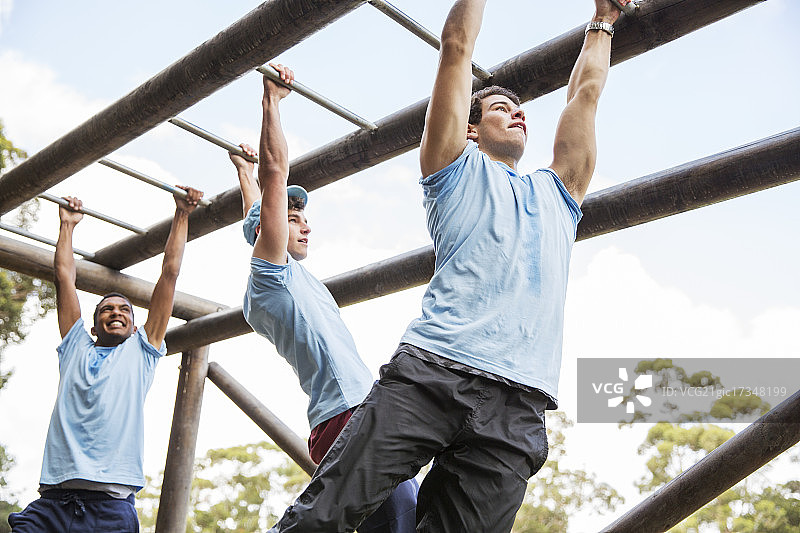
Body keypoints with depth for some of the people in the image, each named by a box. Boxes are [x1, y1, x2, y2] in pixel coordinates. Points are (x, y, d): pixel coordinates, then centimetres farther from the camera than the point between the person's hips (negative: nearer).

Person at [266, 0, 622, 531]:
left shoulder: (557, 192, 32)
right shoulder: (460, 168, 19)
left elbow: (586, 92, 38)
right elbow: (457, 47, 16)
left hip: (516, 406, 3)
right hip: (430, 371, -3)